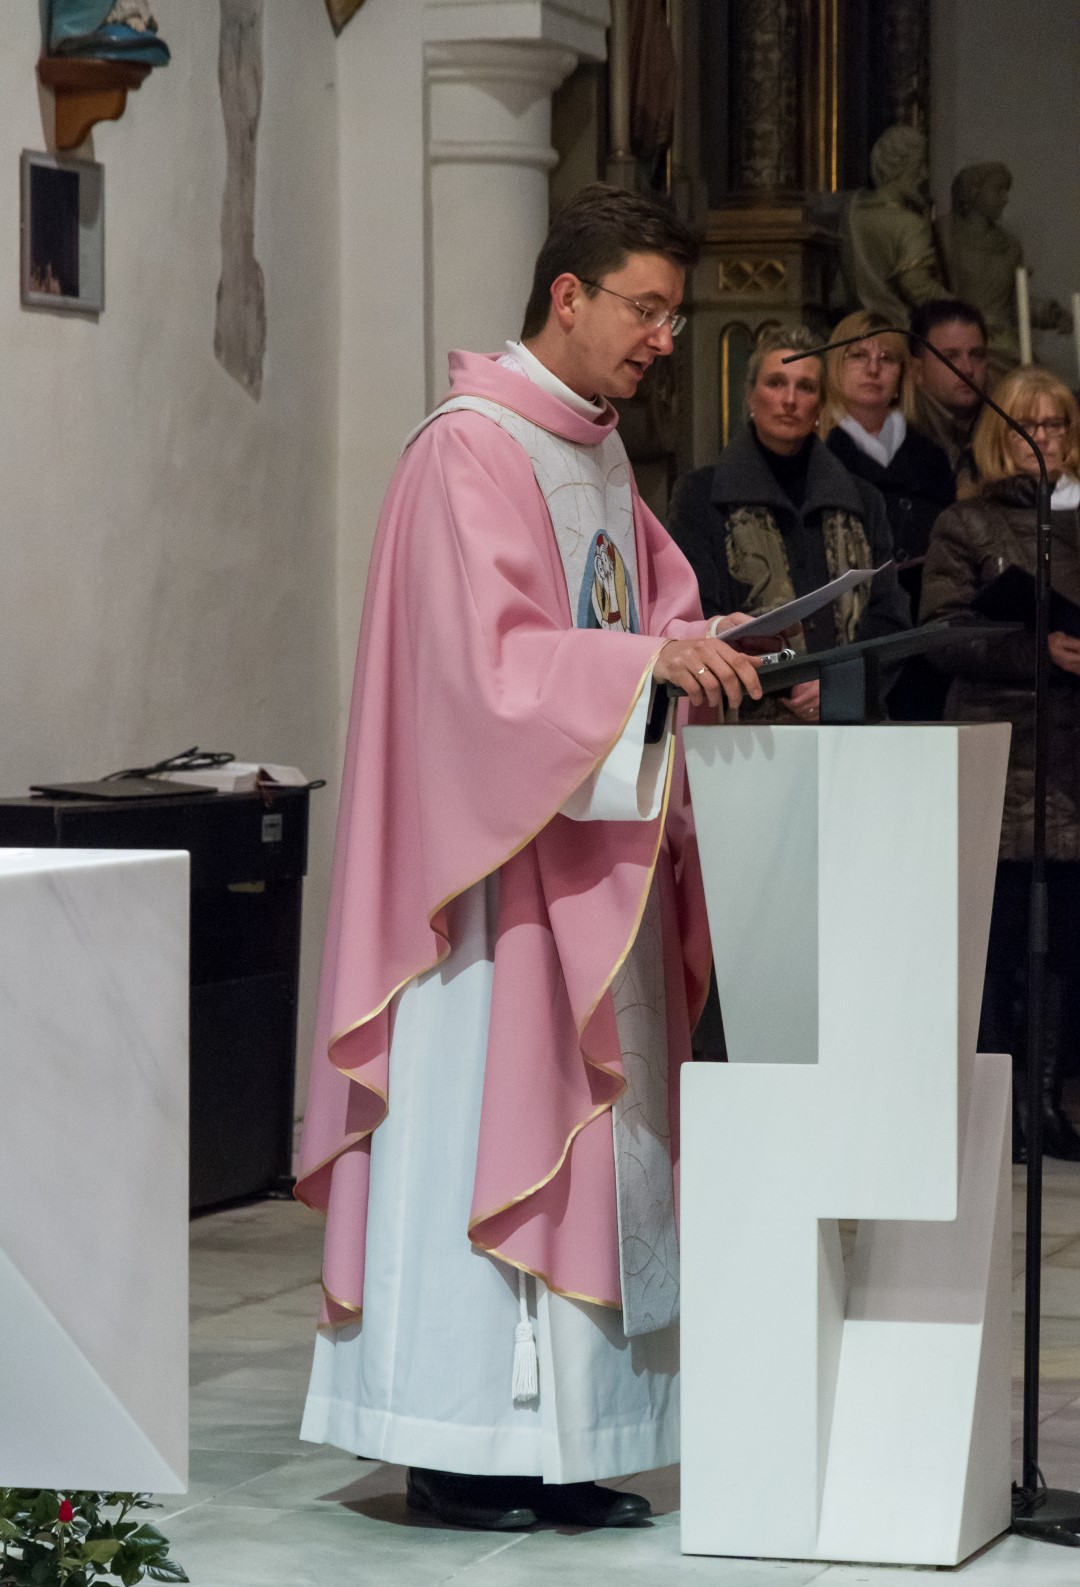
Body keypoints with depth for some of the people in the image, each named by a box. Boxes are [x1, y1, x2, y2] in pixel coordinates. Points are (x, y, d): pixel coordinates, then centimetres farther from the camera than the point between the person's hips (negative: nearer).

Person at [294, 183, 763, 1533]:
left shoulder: (597, 450, 15)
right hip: (490, 853, -9)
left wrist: (710, 657, -1)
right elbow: (484, 658, -22)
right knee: (482, 1122, -7)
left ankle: (551, 1444, 13)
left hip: (591, 858, 9)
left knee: (588, 1137, 8)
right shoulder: (470, 451, -13)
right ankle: (457, 1449, -1)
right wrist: (644, 660, -32)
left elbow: (650, 606, 19)